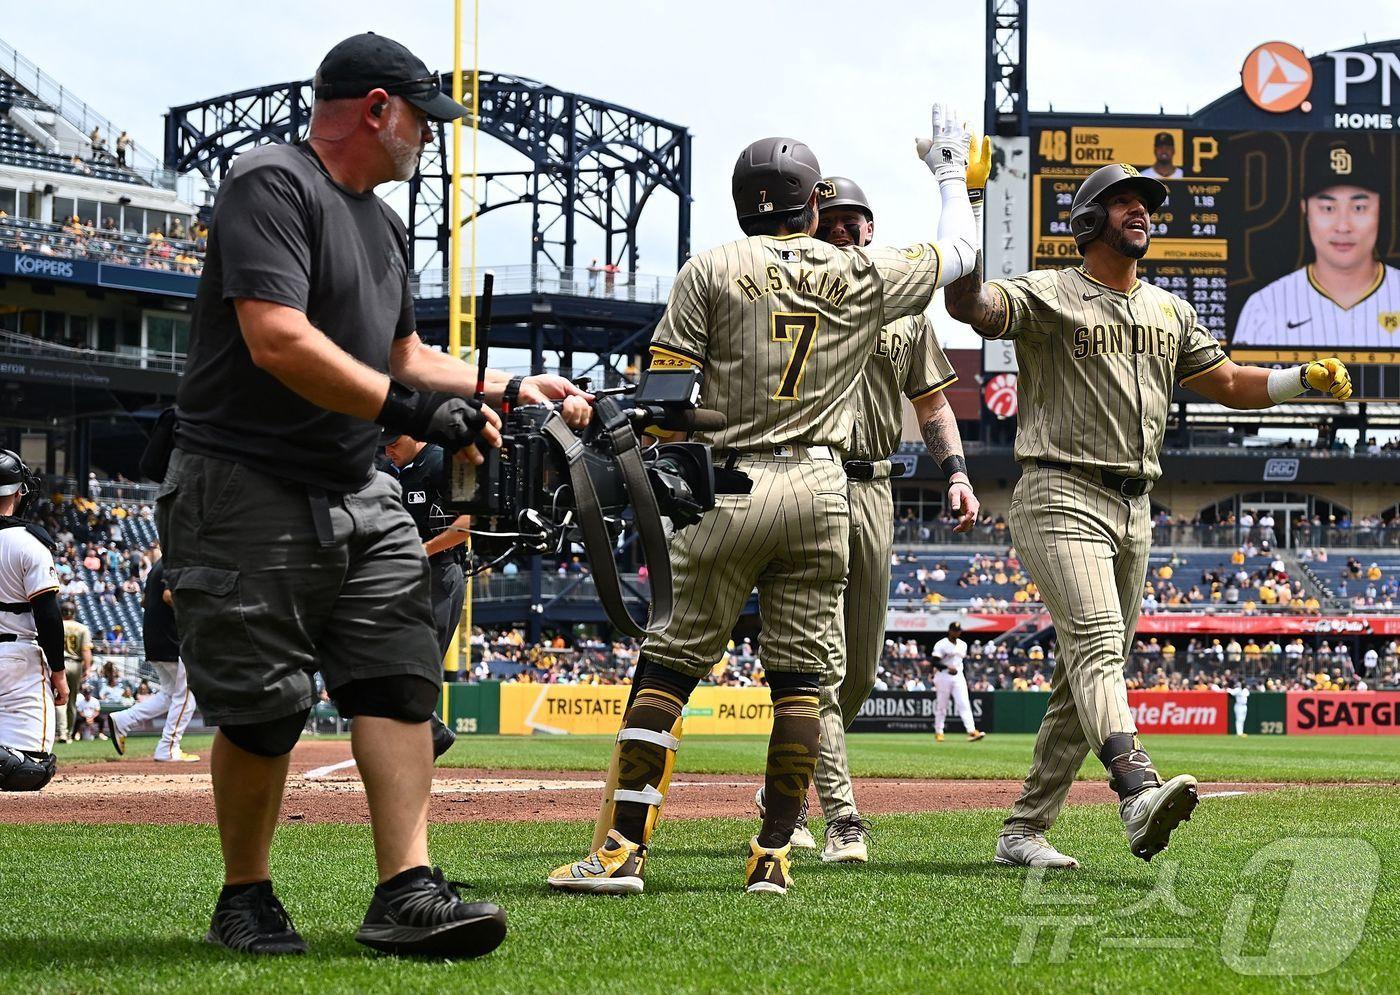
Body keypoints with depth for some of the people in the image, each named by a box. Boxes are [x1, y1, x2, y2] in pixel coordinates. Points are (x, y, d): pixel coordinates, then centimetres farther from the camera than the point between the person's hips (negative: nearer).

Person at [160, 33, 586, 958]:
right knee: (264, 710, -3)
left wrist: (513, 389, 20)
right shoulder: (272, 185, -12)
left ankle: (407, 891, -12)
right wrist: (412, 408, -24)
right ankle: (246, 899, 14)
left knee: (400, 679, -6)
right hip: (248, 496, -8)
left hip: (359, 498, 8)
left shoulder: (384, 223, 18)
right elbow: (278, 340, -24)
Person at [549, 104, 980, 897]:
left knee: (671, 662, -1)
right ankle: (775, 854, 2)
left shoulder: (711, 272, 0)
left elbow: (663, 393, -4)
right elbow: (956, 253, 23)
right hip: (822, 490, 2)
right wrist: (953, 174, 39)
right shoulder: (863, 276, 6)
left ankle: (622, 847, -7)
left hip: (730, 489, -2)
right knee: (799, 676, 6)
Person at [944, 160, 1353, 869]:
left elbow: (1229, 385, 23)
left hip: (1134, 510, 8)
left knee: (1087, 676, 7)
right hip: (1060, 497, -8)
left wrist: (1305, 377, 5)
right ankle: (1138, 792, -45)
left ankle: (1023, 831, 12)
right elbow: (968, 305, -20)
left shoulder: (1169, 312, 20)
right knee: (1098, 645, -25)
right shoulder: (1047, 297, -3)